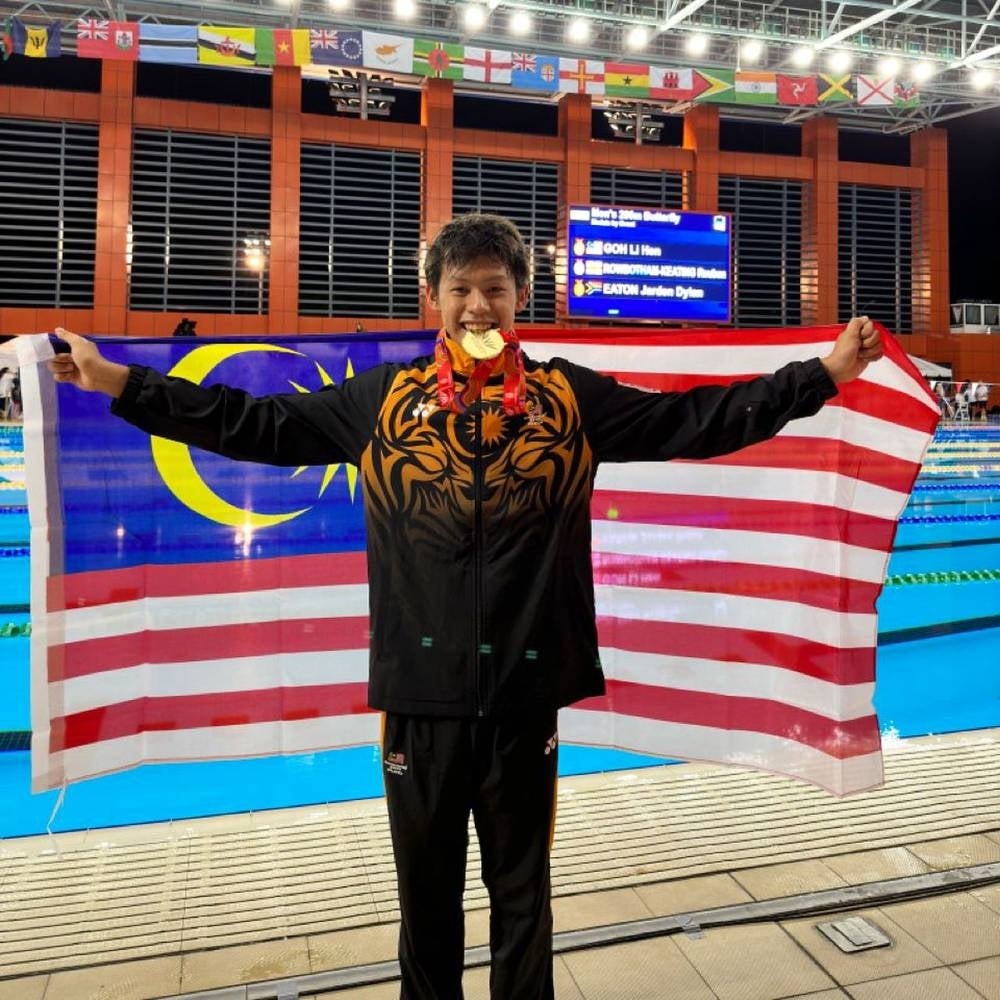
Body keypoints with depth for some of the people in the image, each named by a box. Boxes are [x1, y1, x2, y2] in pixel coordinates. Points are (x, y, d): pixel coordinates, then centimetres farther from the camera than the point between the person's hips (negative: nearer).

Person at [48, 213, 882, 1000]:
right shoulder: (383, 398, 3)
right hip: (420, 684, 1)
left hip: (525, 685, 0)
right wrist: (121, 384, 3)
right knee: (427, 892, 18)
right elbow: (252, 424, 5)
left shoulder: (571, 396, 2)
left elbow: (696, 421, 0)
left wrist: (825, 373, -3)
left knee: (522, 891, 18)